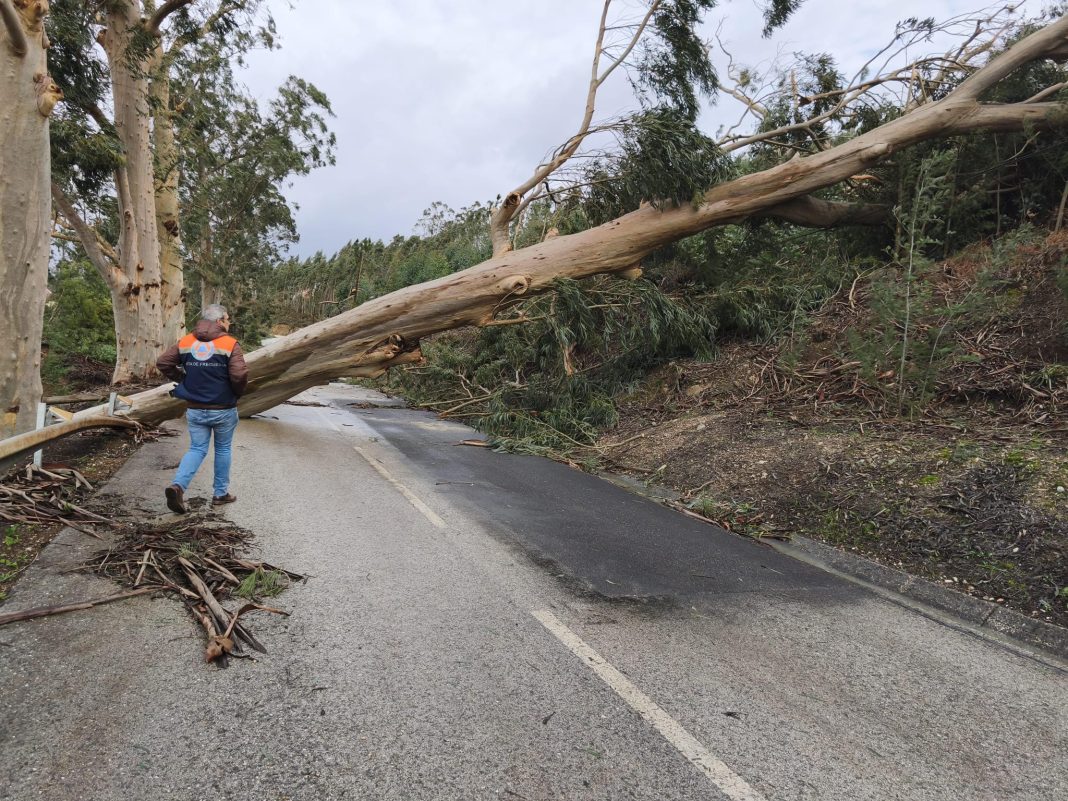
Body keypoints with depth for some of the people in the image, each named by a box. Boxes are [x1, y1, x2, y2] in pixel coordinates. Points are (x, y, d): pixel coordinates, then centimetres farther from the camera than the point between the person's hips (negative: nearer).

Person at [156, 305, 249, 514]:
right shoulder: (230, 344, -13)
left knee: (197, 449, 12)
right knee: (223, 449, 13)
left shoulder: (185, 342, 2)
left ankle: (178, 485, -9)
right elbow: (239, 374, -22)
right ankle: (220, 493, 22)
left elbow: (162, 363, 3)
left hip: (195, 410, 4)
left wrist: (182, 379, 14)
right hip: (223, 410, -3)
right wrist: (237, 392, -2)